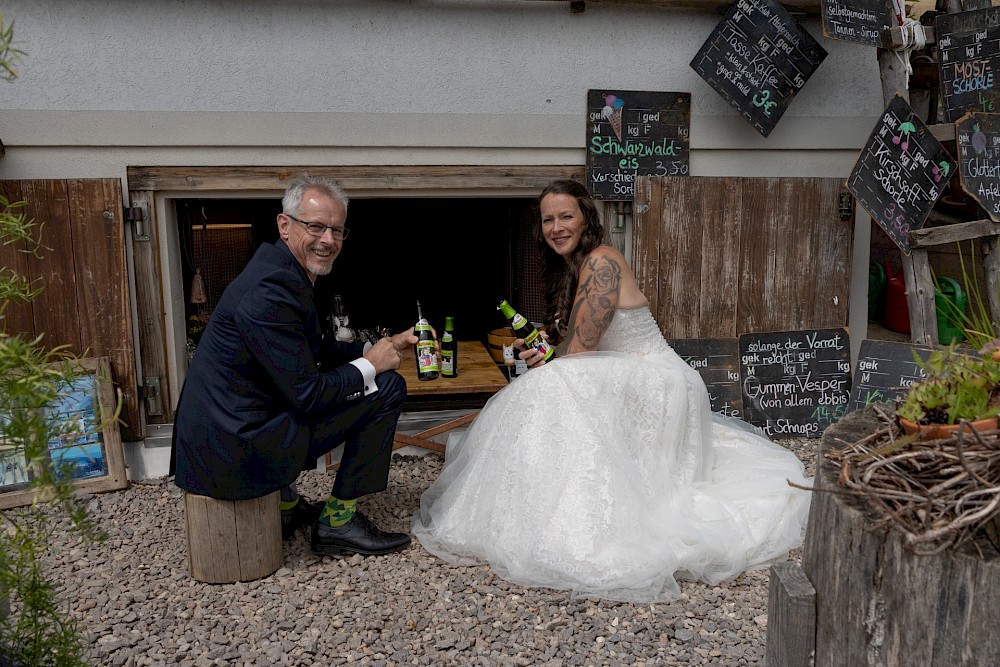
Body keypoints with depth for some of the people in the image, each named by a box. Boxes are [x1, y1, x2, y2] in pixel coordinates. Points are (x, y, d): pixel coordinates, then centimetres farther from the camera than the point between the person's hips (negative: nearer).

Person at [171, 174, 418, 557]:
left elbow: (316, 351, 20)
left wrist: (382, 348, 9)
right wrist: (369, 365, -5)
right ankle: (337, 522, 7)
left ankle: (284, 503, 28)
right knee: (387, 388, -6)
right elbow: (307, 395, -20)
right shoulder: (272, 288, -21)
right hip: (235, 451, -10)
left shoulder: (281, 270, 9)